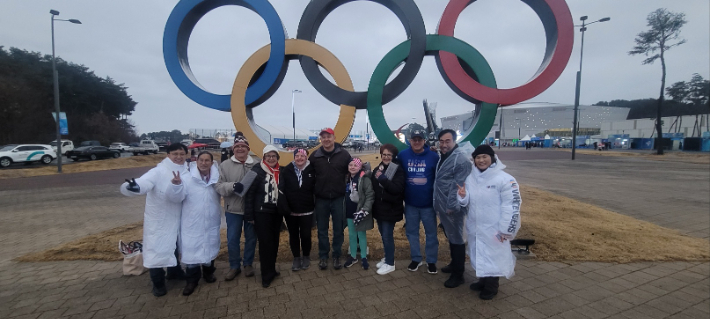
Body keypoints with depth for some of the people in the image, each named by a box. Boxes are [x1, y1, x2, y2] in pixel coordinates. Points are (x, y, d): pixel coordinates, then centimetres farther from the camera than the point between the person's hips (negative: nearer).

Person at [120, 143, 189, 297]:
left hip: (175, 218, 5)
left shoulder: (185, 174, -7)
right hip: (157, 219, -5)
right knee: (156, 249, 4)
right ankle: (158, 282, 25)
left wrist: (177, 185, -43)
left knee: (174, 245, 23)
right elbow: (145, 181, -43)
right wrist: (135, 186, -65)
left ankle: (174, 271, 46)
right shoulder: (158, 171, -20)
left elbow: (179, 196, -22)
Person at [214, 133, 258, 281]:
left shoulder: (257, 164, -2)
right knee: (232, 239, 9)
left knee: (251, 238, 13)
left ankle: (248, 264, 32)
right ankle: (234, 266, 28)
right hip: (233, 209, 1)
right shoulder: (225, 165, 0)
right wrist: (233, 186, -23)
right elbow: (218, 186, -5)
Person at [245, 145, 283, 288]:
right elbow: (249, 193, -10)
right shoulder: (257, 171, -10)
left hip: (277, 212, 5)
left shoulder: (281, 171, 4)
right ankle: (267, 275, 11)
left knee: (274, 241, 13)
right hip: (262, 212, -5)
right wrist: (249, 215, -11)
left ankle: (271, 269, 30)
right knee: (265, 242, -2)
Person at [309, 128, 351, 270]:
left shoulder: (344, 154, -5)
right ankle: (323, 256, 28)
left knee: (338, 229, 9)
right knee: (322, 229, 12)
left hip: (338, 198, -1)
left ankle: (337, 256, 26)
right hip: (321, 199, 1)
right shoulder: (315, 156, -1)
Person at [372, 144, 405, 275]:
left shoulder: (398, 170, -11)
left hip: (390, 209, -6)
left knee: (387, 236, -1)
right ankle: (387, 258, 35)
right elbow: (373, 188, 9)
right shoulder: (377, 169, 7)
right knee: (383, 235, 17)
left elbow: (397, 189, -23)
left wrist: (383, 179, -29)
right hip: (379, 208, 6)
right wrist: (373, 205, 2)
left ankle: (390, 263, 15)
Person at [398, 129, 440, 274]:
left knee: (431, 233, 11)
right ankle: (416, 259, 32)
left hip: (428, 203, -2)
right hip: (410, 203, 2)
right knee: (411, 232, 14)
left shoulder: (434, 156, -9)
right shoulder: (403, 155, -4)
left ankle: (431, 261, 28)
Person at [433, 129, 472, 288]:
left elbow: (458, 185, -22)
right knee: (450, 237, 21)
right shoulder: (443, 157, 12)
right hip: (442, 206, 9)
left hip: (452, 207, -9)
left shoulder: (461, 159, -18)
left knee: (456, 239, 3)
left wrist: (452, 206, -22)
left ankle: (458, 274, 15)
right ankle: (454, 263, 38)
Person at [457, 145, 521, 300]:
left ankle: (491, 286, 31)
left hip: (494, 230, -6)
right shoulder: (470, 177, 3)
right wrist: (463, 196, -15)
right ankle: (483, 280, 42)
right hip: (475, 228, 6)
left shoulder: (505, 179, -15)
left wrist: (505, 230, -14)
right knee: (478, 255, 20)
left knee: (493, 257, 9)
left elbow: (512, 206, -15)